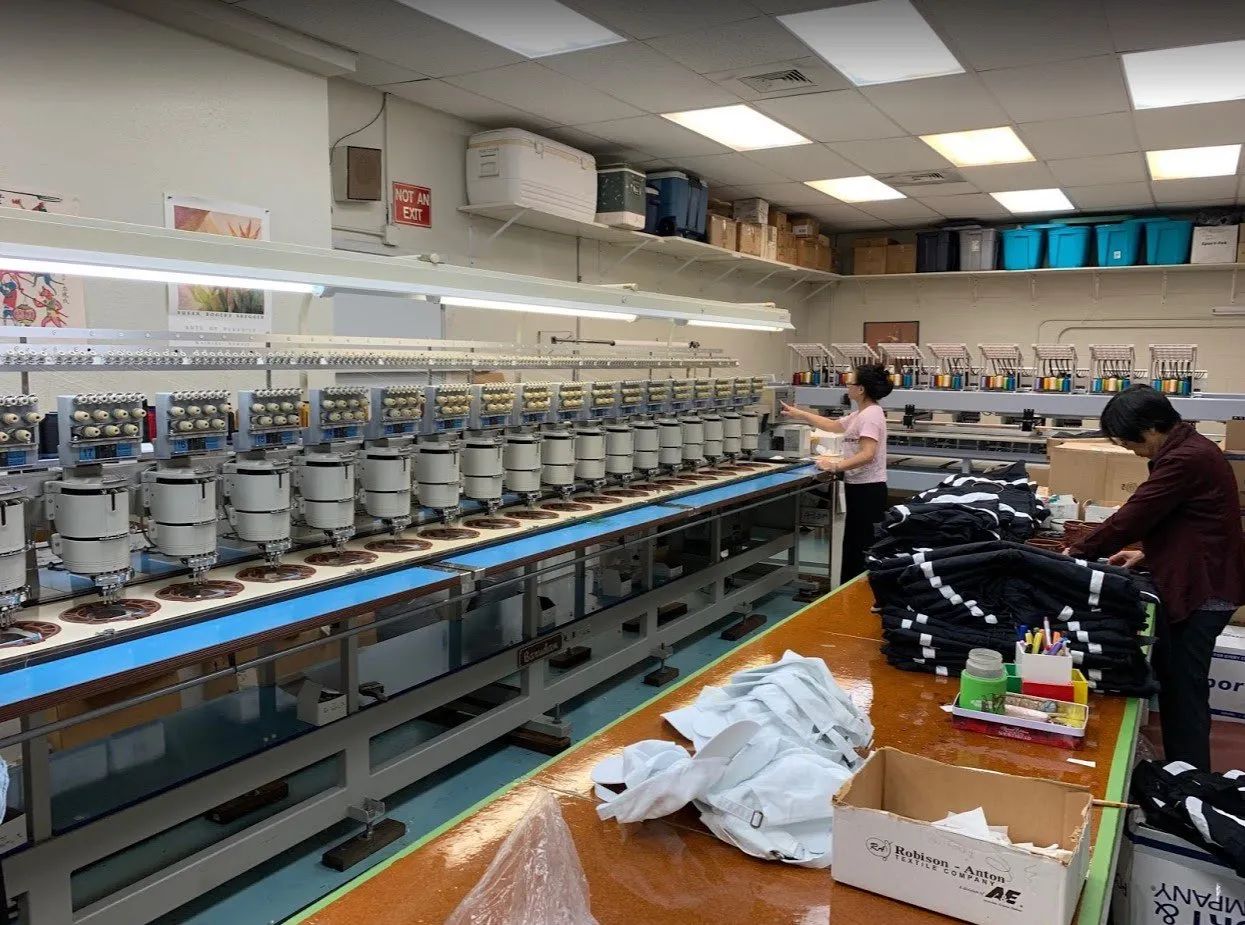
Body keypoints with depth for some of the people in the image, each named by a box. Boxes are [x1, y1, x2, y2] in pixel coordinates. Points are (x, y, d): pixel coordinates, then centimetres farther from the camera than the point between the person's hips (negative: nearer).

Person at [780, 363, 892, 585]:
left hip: (868, 490, -11)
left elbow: (867, 455, -27)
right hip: (859, 487, 11)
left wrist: (836, 466, -30)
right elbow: (834, 425, 28)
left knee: (862, 546, -6)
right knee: (853, 544, 16)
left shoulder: (871, 415, -17)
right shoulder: (861, 414, 14)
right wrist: (799, 414, 27)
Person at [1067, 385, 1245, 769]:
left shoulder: (1186, 459, -22)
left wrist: (1076, 552, -9)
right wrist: (1149, 553, 10)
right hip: (1193, 580, 10)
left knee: (1184, 690, -2)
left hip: (1202, 588, -10)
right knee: (1172, 683, 15)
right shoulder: (1188, 449, 11)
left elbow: (1131, 517, -20)